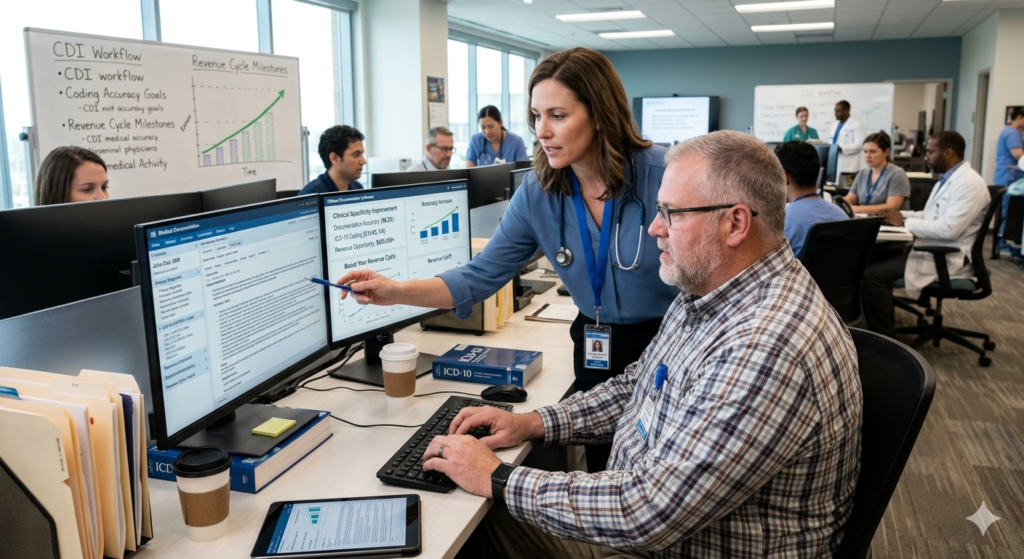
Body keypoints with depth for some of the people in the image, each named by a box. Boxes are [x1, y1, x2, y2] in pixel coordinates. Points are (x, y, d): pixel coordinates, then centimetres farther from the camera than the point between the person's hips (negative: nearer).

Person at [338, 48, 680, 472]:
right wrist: (396, 291, -18)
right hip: (596, 348, 4)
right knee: (601, 473, 17)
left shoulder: (662, 174, -19)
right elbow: (480, 276, -5)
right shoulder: (538, 191, -6)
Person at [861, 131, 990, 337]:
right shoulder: (948, 178, 15)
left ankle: (884, 337, -8)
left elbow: (949, 229, -27)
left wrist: (905, 222, -17)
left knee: (873, 273, -22)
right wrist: (902, 215, 4)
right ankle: (877, 324, 11)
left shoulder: (968, 183, -18)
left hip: (947, 258, -10)